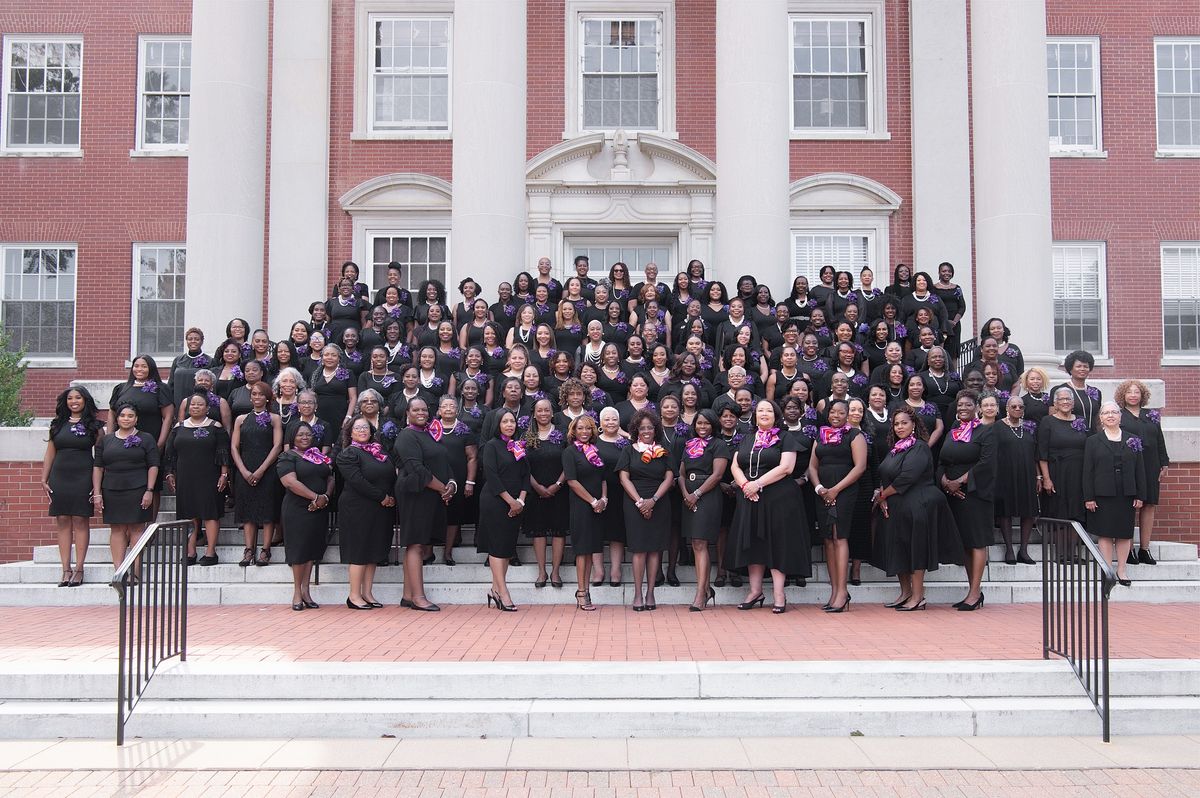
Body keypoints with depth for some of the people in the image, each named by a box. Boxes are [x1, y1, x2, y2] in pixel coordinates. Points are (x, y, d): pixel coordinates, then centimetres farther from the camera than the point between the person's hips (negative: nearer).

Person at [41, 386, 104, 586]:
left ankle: (79, 568, 0)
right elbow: (49, 455, 13)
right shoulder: (58, 425, 12)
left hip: (83, 478, -3)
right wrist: (44, 480, 7)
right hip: (59, 477, 3)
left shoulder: (94, 426, 2)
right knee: (62, 521, 2)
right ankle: (66, 570, 5)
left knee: (80, 521, -3)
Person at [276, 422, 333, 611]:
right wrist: (315, 497, -18)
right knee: (299, 549, -2)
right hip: (297, 510, -5)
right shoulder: (287, 457, -3)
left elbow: (330, 478, 14)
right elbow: (291, 482, -16)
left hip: (319, 510, 5)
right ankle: (297, 592, 8)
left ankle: (305, 591, 14)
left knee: (312, 549, 7)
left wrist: (326, 496, -7)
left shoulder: (320, 456, 15)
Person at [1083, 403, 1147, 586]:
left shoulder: (1132, 440, 9)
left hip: (1127, 495, 2)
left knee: (1125, 534, 6)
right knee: (1105, 533, 0)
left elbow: (1140, 470, 8)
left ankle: (1121, 570, 15)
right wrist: (1088, 497, -7)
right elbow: (1087, 471, 0)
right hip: (1103, 495, -2)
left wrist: (1140, 495, 2)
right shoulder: (1093, 441, 3)